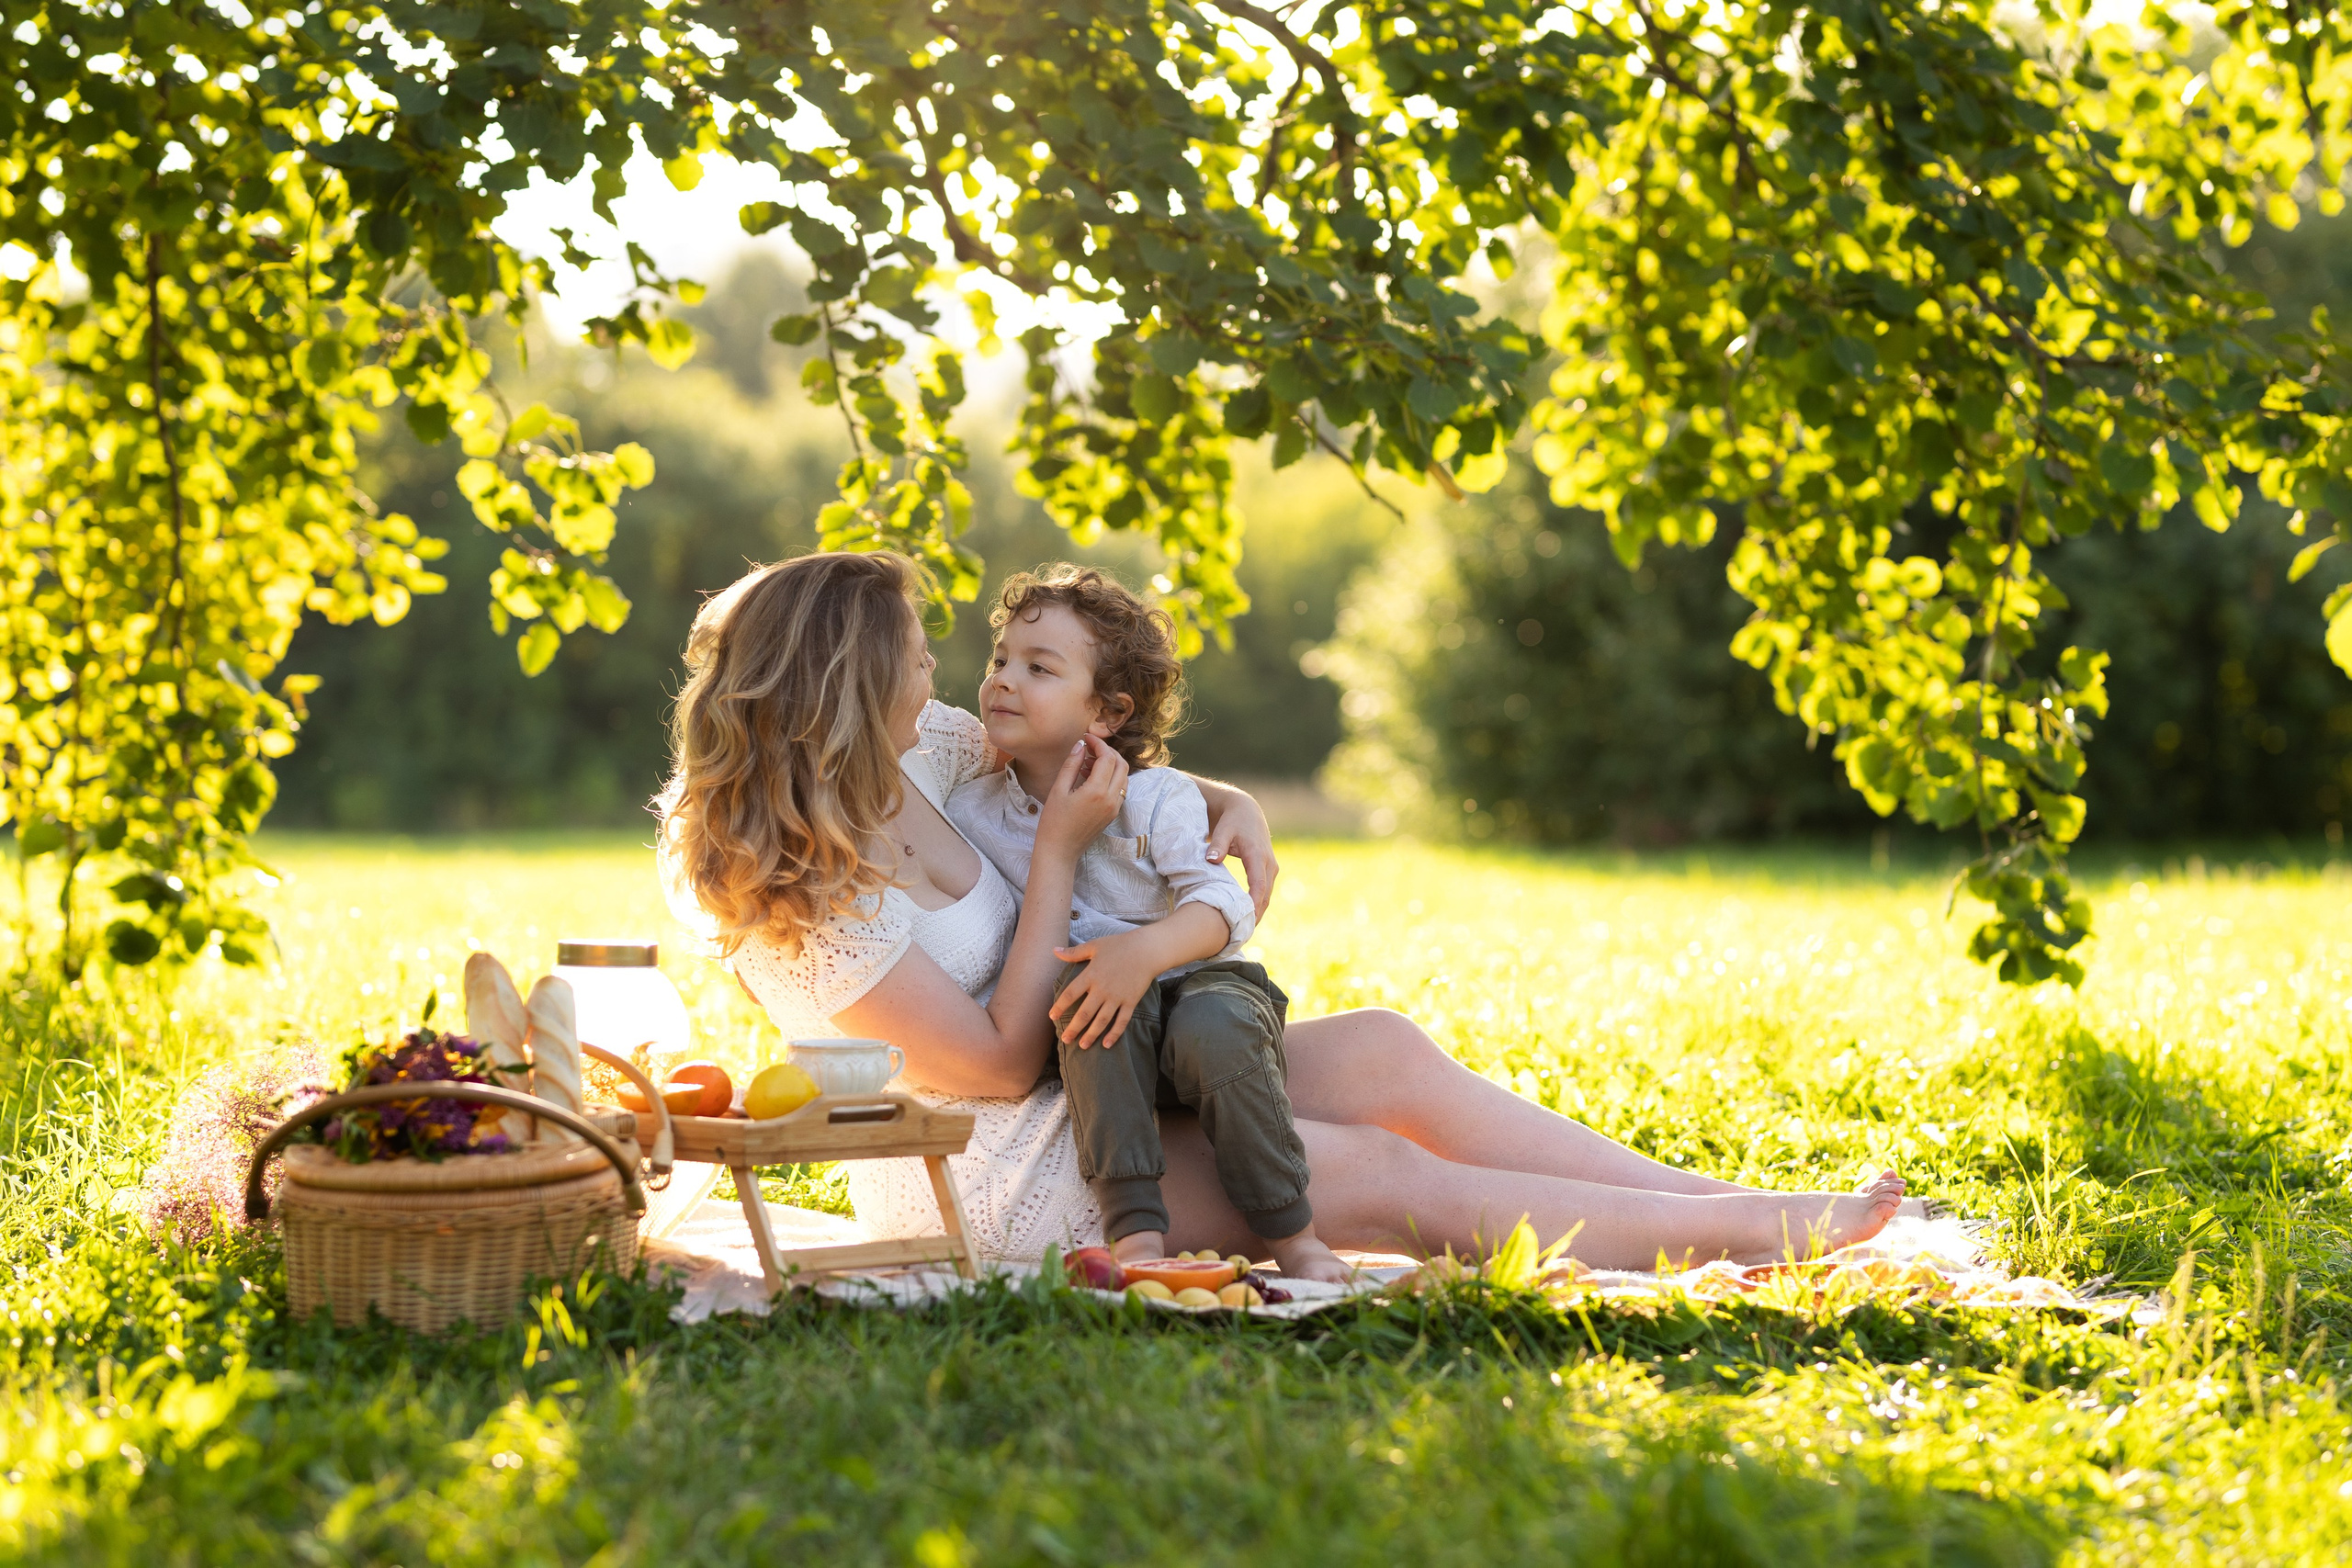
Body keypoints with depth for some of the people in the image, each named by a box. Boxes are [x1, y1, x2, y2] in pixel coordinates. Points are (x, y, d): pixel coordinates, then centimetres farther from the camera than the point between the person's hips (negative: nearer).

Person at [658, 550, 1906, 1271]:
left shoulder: (910, 750, -2)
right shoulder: (803, 909, -25)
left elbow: (1064, 771, 16)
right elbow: (1003, 1062, -20)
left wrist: (1227, 802, 0)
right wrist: (1061, 850, -20)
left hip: (1078, 1085, 8)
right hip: (991, 1181, -8)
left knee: (1383, 1051, -8)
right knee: (1387, 1179, -13)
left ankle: (1722, 1200, -4)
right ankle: (1751, 1234, -6)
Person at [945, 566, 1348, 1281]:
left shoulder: (1158, 800, -7)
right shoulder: (971, 813, 4)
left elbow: (1221, 904, -17)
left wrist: (1145, 951, -34)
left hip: (1199, 978, -1)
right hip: (1103, 1050, 2)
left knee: (1214, 1027, -37)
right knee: (1084, 989, -34)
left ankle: (1292, 1235, -21)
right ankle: (1135, 1227, -38)